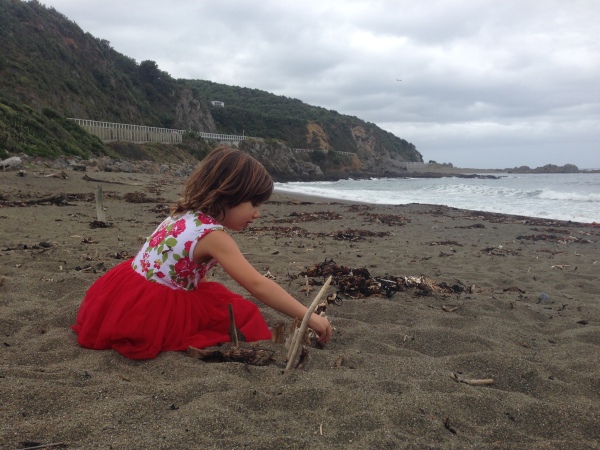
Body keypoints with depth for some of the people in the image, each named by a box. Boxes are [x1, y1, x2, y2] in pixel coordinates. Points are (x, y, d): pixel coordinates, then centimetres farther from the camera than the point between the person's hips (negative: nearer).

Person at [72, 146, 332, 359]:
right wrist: (308, 317, -23)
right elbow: (257, 286, -26)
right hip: (148, 312, -8)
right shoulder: (213, 235, -22)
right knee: (240, 313, -3)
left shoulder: (188, 214, 5)